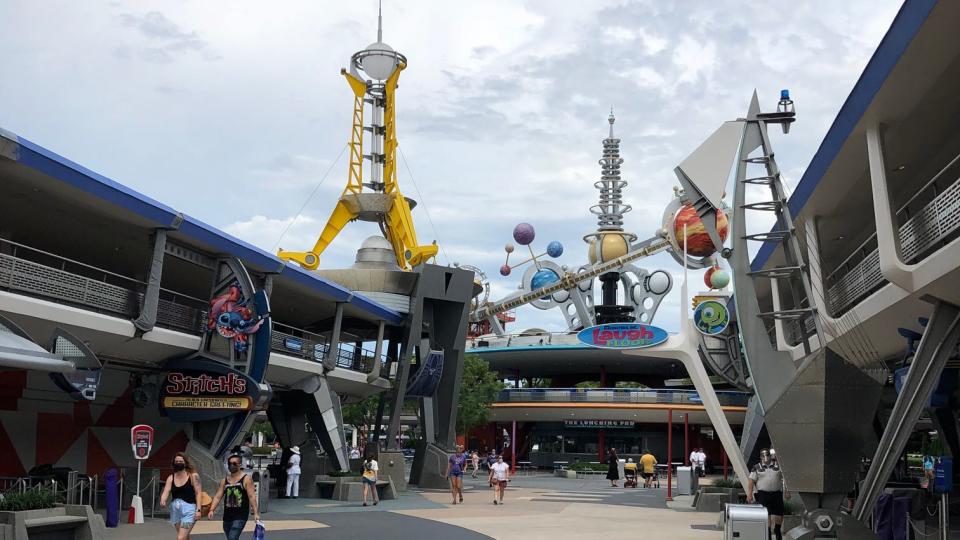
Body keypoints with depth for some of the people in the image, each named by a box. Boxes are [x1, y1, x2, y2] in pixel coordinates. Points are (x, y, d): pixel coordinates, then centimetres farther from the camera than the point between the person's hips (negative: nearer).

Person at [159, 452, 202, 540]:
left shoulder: (193, 476, -3)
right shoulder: (171, 478, 7)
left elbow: (198, 493, -5)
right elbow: (166, 491, -6)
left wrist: (198, 509, -13)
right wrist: (163, 501, -28)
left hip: (188, 509, -5)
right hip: (175, 509, 5)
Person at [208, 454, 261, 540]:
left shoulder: (246, 479, -3)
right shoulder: (224, 481, 11)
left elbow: (252, 496, -10)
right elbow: (217, 497, 7)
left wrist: (256, 513, -18)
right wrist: (211, 510, -8)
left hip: (240, 516, -6)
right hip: (227, 516, 6)